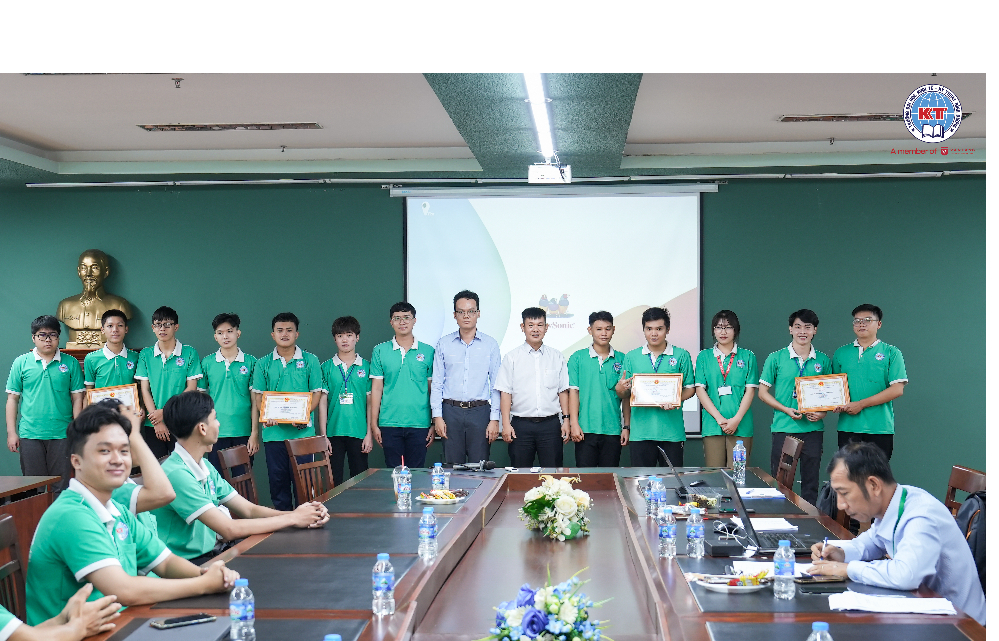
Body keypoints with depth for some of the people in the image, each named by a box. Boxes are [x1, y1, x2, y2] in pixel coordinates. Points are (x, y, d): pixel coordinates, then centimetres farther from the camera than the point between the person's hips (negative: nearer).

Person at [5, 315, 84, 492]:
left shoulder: (70, 363, 5)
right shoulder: (21, 363, 6)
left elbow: (77, 398, 5)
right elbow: (12, 398, 7)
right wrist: (11, 432, 2)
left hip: (62, 434, 0)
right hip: (29, 434, 0)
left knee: (61, 486, 3)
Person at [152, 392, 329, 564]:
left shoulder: (205, 467, 10)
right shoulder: (176, 473, -20)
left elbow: (250, 510, 10)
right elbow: (229, 529, -23)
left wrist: (295, 514, -9)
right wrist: (292, 519, -16)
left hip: (211, 555, 8)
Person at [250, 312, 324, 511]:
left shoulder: (310, 360, 6)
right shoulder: (263, 364, 10)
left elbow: (317, 393, 3)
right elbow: (258, 395, 9)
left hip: (302, 431, -2)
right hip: (273, 431, 2)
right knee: (277, 479, 5)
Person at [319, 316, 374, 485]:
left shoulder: (366, 367, 5)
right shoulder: (327, 368, 6)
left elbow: (370, 402, 6)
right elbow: (322, 401, 4)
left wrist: (369, 433, 0)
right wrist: (322, 435, -1)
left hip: (359, 433, 0)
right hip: (334, 432, 0)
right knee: (334, 481, 3)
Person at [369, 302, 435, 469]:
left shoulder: (428, 352, 6)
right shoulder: (380, 351, 6)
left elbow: (433, 389, 6)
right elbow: (376, 388, 6)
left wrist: (434, 424, 2)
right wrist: (373, 424, 2)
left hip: (419, 424, 0)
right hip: (390, 423, 0)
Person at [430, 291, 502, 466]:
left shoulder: (490, 344, 6)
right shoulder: (443, 344, 8)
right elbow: (437, 383, 8)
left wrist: (495, 418, -3)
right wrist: (437, 415, -1)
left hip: (480, 411, -1)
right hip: (451, 411, 1)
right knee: (452, 467, 2)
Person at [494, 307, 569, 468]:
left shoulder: (557, 357, 10)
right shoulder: (512, 357, 5)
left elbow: (563, 391, 10)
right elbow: (505, 392, 1)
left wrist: (566, 419, 3)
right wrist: (506, 424, -6)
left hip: (550, 424, 1)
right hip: (521, 424, -1)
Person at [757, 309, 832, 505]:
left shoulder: (823, 361, 8)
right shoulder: (776, 358, 2)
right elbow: (763, 392, 3)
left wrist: (822, 413, -7)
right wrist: (787, 410, -11)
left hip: (813, 429, 2)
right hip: (783, 428, -2)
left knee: (811, 483, 6)